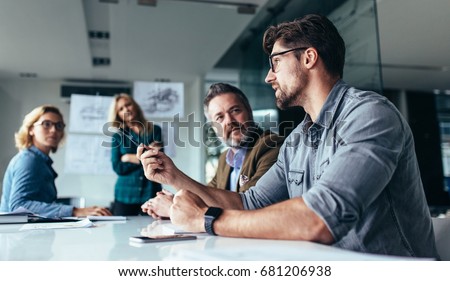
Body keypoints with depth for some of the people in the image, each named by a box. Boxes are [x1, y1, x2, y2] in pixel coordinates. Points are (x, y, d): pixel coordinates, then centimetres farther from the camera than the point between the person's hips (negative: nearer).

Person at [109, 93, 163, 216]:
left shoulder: (155, 130, 5)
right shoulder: (118, 136, 7)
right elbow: (118, 168, -4)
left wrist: (129, 158, -4)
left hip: (151, 193, -1)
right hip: (125, 196, 1)